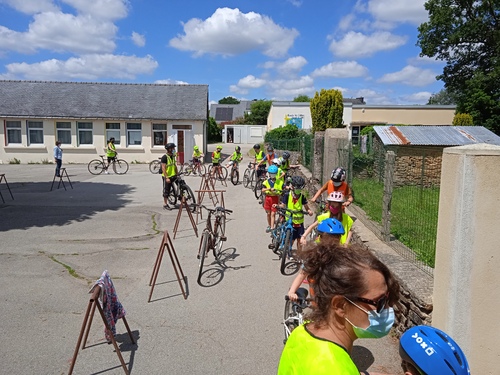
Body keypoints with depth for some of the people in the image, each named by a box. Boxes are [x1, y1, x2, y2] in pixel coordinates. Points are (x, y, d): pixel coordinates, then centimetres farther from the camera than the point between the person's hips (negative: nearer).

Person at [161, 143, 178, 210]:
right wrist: (167, 177, -23)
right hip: (166, 177, -7)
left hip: (173, 176, 7)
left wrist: (177, 174, 12)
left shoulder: (173, 156, 8)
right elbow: (163, 168, -19)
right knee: (166, 190, 1)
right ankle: (165, 204, 12)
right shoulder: (164, 157, -16)